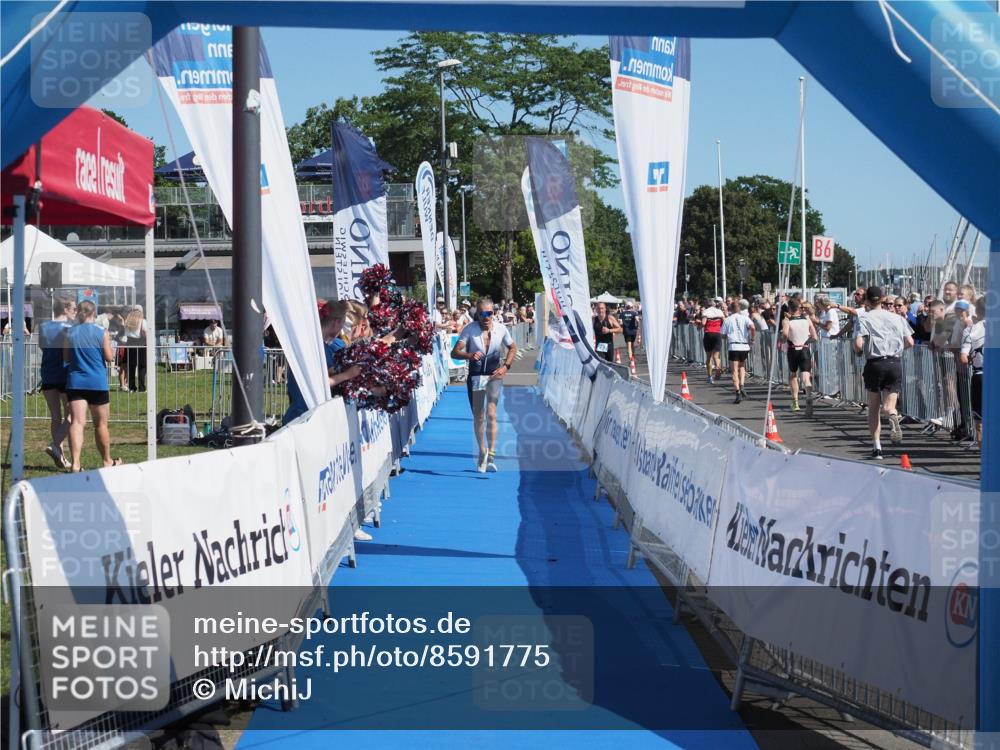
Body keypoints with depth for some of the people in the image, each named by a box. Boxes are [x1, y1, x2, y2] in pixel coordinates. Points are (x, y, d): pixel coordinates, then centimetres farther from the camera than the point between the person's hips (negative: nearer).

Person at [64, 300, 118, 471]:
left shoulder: (70, 333, 2)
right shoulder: (102, 332, -6)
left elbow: (66, 357, 8)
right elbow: (109, 358, -5)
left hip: (75, 382, 1)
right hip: (97, 383, -1)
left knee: (77, 422, -7)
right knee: (101, 424, 12)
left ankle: (75, 462, -22)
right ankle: (107, 461, 27)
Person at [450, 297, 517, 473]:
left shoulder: (501, 329, -4)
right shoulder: (470, 329, -9)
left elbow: (513, 348, 13)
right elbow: (454, 353, -14)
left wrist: (505, 366, -2)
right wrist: (469, 355, -34)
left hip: (494, 375, -1)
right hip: (475, 376, 1)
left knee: (491, 413, -16)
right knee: (478, 417, 6)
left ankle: (491, 456, -16)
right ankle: (482, 452, 27)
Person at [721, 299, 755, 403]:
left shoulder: (727, 320, 5)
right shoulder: (745, 318, 4)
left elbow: (723, 335, 5)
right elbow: (753, 328, -14)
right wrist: (752, 339, -1)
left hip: (733, 347, -2)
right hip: (744, 346, 2)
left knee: (735, 371, -2)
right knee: (742, 366, 23)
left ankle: (738, 393, -13)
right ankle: (742, 387, 4)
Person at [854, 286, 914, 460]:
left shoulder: (864, 319, -1)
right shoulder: (896, 318, 9)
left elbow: (858, 344, -13)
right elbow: (910, 342, 6)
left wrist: (859, 351, 9)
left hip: (875, 363, -2)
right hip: (895, 364, 2)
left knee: (874, 408, 12)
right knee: (888, 405, 1)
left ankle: (877, 447, 7)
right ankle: (893, 416, -36)